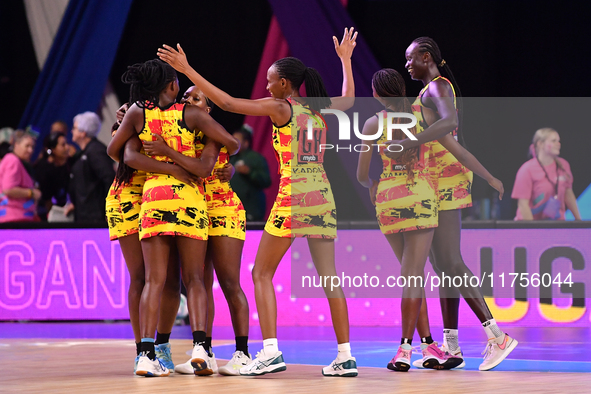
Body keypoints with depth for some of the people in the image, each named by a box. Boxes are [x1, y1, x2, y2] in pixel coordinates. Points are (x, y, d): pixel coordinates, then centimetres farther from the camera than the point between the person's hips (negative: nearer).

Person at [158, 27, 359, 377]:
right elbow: (350, 99, 35)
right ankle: (345, 357, 4)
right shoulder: (320, 108, 12)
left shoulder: (280, 108, -4)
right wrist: (346, 59, 46)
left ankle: (270, 352, -10)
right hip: (323, 197, 6)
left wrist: (188, 70, -6)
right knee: (329, 276, 7)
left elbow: (227, 102, -9)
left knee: (262, 274, 2)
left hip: (293, 196, -6)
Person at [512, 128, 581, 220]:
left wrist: (578, 220, 14)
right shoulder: (527, 170, -12)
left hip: (557, 223, 4)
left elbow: (568, 195, 14)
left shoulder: (563, 165, 4)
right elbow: (523, 204, -14)